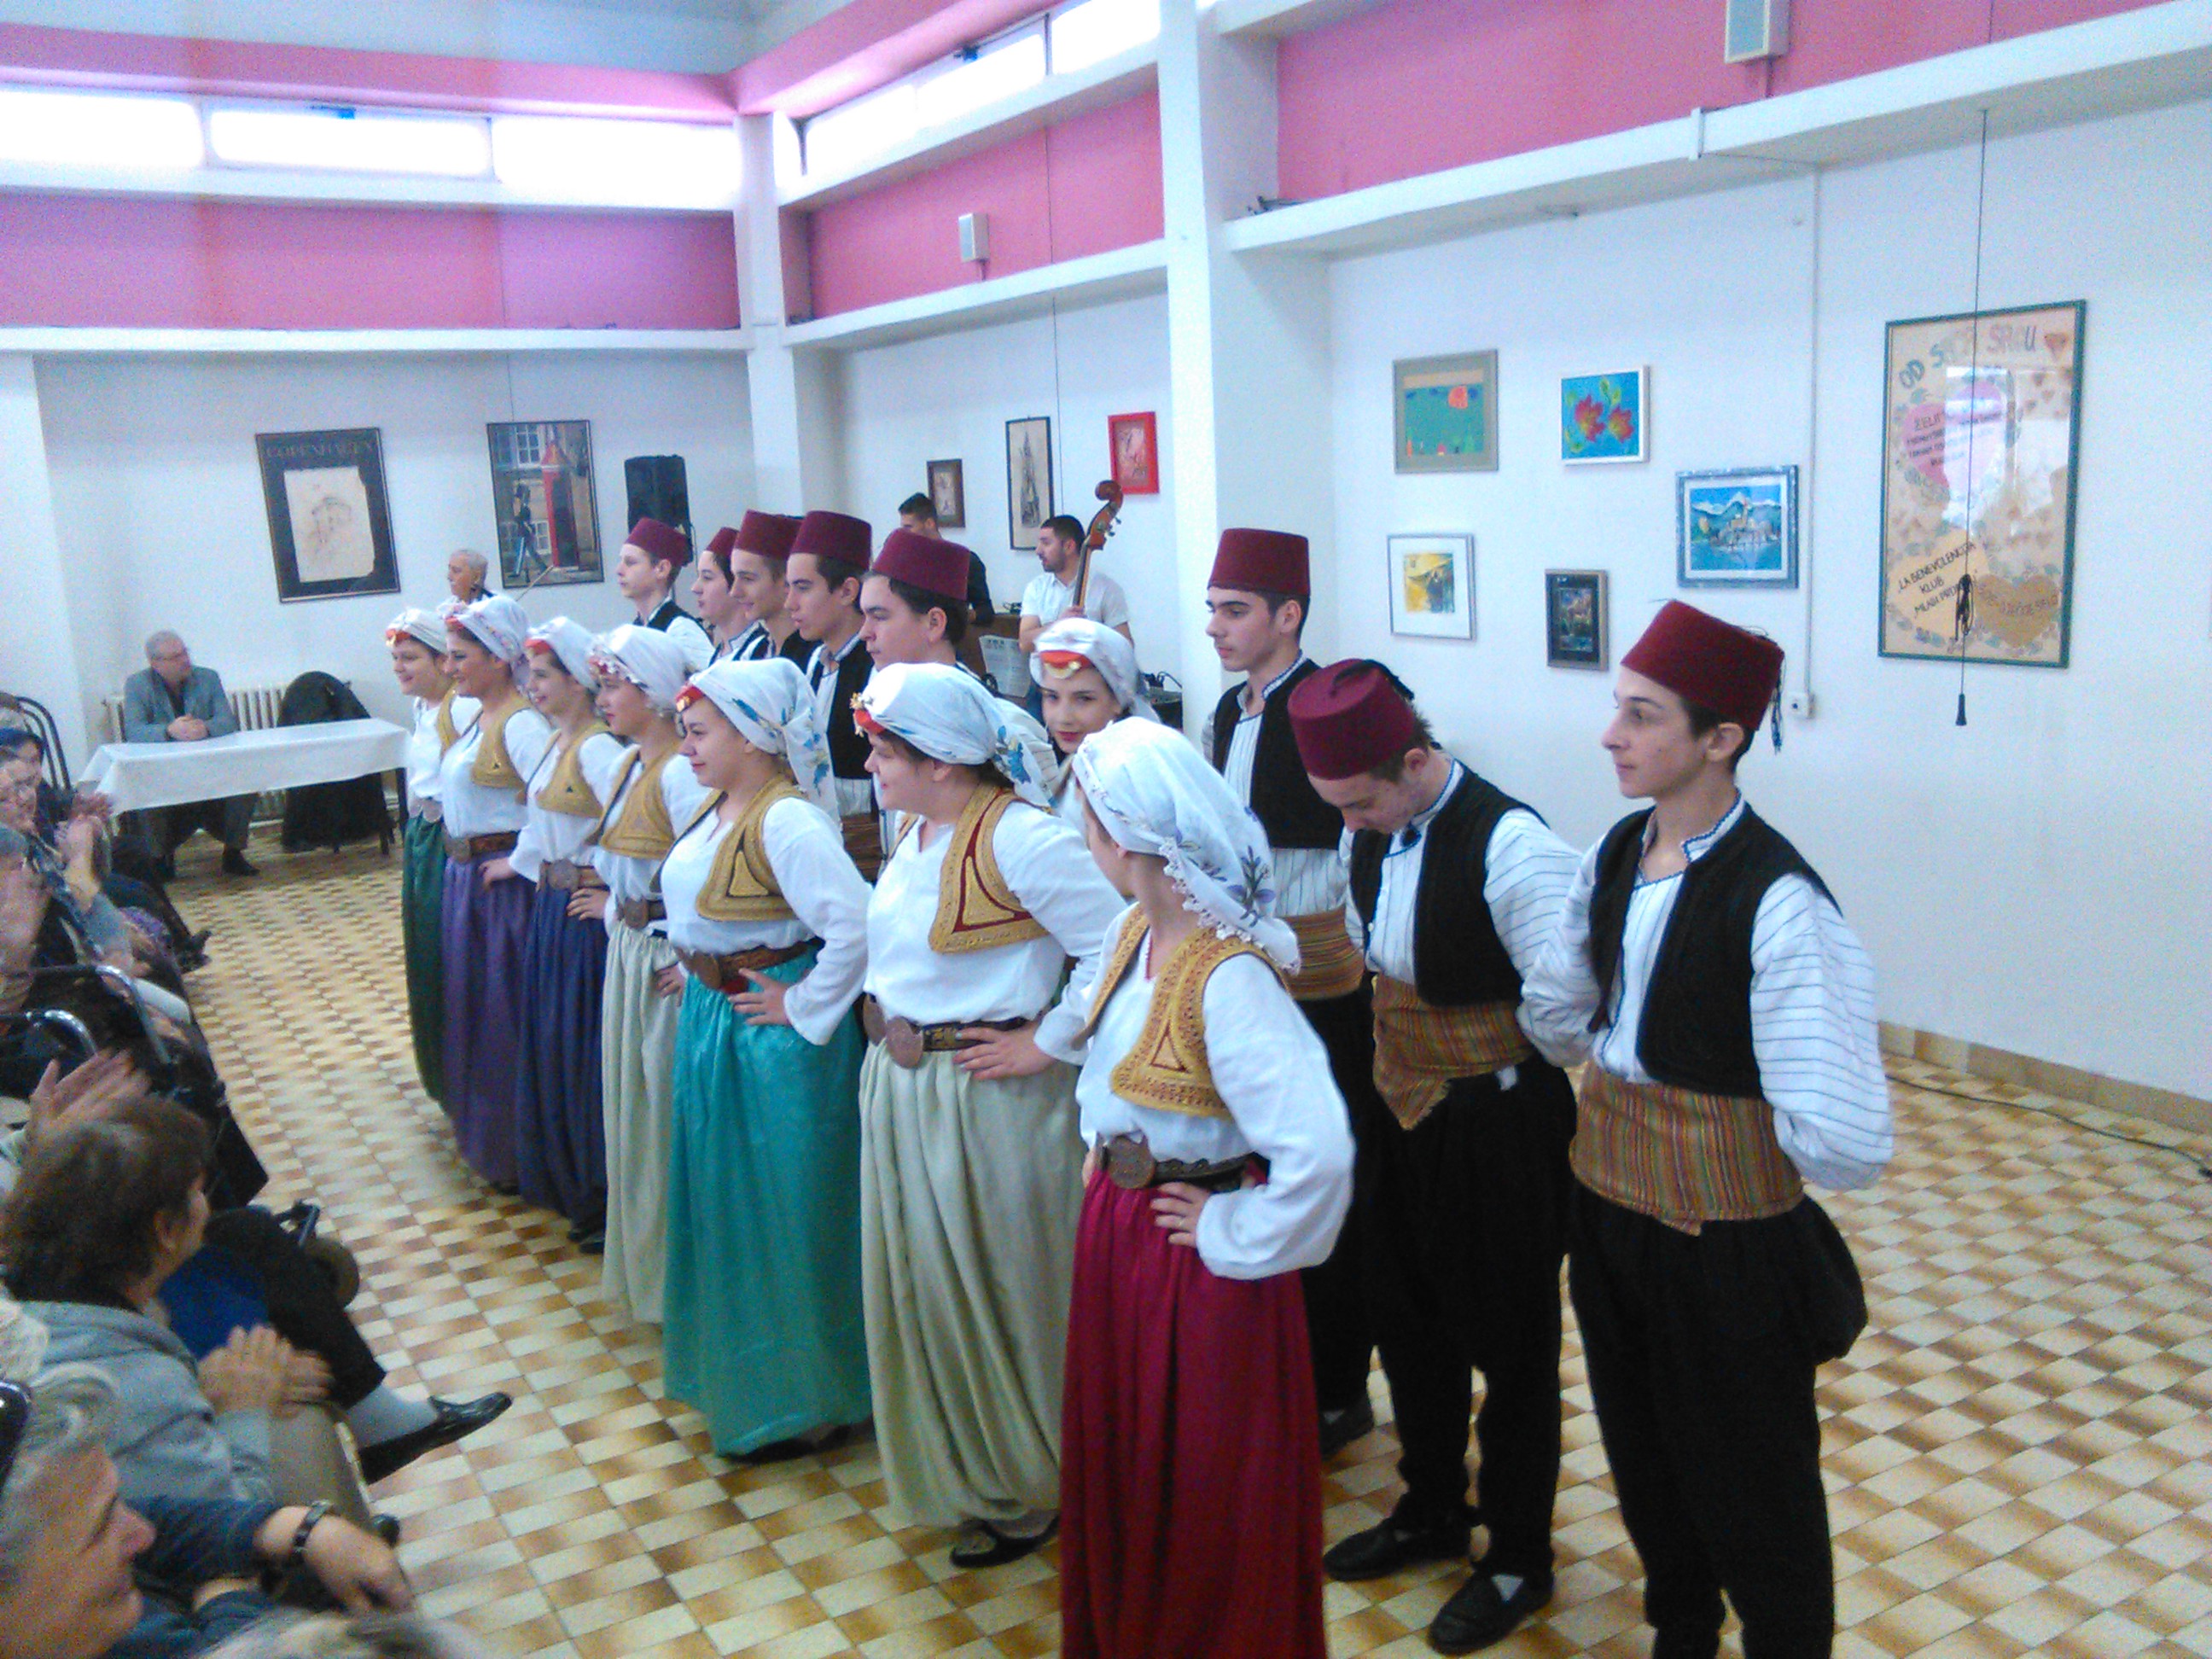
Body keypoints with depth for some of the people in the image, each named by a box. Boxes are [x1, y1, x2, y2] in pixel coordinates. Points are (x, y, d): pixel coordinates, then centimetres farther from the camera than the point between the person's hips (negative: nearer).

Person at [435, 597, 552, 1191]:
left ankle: (516, 1150, 16)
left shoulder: (520, 723, -20)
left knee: (504, 1010, 1)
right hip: (464, 876, 10)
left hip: (501, 882, -9)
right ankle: (484, 1129, 37)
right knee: (473, 1003, 20)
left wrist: (518, 859, -20)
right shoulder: (474, 716, 9)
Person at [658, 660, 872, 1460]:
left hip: (770, 1035, -10)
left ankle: (805, 1402, 19)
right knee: (728, 1202, 21)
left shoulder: (786, 821, -24)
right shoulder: (719, 810, 7)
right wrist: (700, 973, 12)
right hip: (712, 1021, 10)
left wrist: (805, 1006, -23)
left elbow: (856, 926, -33)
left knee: (783, 1208, 3)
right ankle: (741, 1371, 40)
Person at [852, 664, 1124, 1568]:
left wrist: (1048, 1043, -20)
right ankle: (964, 1466, 42)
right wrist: (891, 1028, 9)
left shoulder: (1022, 838, -23)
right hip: (902, 1088, 9)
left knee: (997, 1289, 8)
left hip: (989, 1098, -9)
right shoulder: (915, 829, 5)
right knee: (921, 1282, 20)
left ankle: (1027, 1484, 32)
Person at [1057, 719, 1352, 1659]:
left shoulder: (1228, 977, -29)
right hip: (1115, 1227, 9)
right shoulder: (1133, 931, -2)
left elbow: (1316, 1154, -37)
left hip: (1195, 1257, -8)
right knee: (1120, 1467, 25)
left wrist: (1234, 1234, -23)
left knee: (1203, 1491, 12)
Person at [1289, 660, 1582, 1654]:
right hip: (1403, 1114, 7)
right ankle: (1430, 1513, 45)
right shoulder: (1368, 835, -3)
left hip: (1498, 1125, -7)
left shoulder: (1510, 845, -26)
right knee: (1409, 1326, 22)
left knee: (1509, 1345, 11)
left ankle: (1518, 1560, 32)